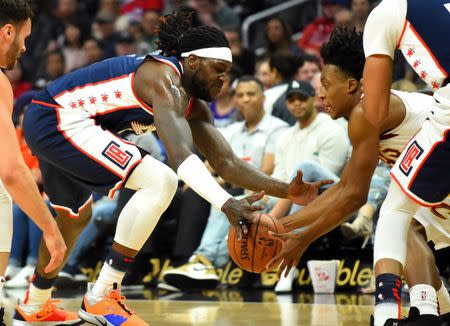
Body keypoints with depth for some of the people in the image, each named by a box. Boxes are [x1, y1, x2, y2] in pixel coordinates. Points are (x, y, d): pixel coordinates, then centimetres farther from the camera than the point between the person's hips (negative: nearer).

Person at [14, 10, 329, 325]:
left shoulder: (194, 106, 12)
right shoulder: (166, 80, -19)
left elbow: (227, 163, 10)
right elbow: (181, 156, -34)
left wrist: (286, 190, -2)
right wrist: (226, 203, -45)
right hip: (60, 120, -11)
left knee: (76, 217, 31)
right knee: (160, 181, -21)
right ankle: (101, 298, -17)